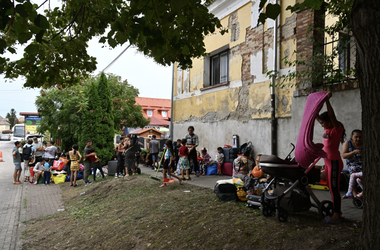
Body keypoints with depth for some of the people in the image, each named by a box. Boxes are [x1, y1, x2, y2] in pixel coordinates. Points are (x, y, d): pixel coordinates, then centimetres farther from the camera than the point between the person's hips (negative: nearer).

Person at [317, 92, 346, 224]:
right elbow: (316, 117, 21)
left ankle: (336, 216, -3)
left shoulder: (337, 129, -11)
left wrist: (327, 100, -31)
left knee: (334, 189, -7)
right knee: (331, 188, 14)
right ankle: (337, 211, 24)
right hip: (328, 162, 9)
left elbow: (332, 115, -26)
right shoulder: (328, 129, 11)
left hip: (334, 162, -9)